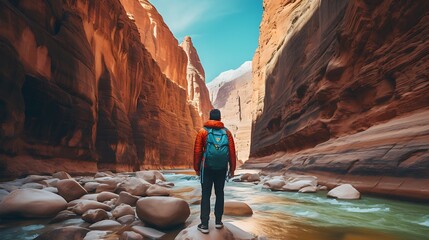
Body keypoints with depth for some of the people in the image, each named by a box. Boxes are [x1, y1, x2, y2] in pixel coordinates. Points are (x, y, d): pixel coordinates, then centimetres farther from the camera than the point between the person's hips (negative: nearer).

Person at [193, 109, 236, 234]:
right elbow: (232, 152, 1)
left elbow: (197, 151, -4)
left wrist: (197, 168, 6)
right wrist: (232, 169, 9)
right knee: (220, 194, 15)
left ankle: (204, 225, 6)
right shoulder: (227, 132, 1)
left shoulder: (203, 131, -3)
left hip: (207, 168, -2)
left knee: (206, 195, 5)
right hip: (222, 168, 2)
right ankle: (218, 221, 21)